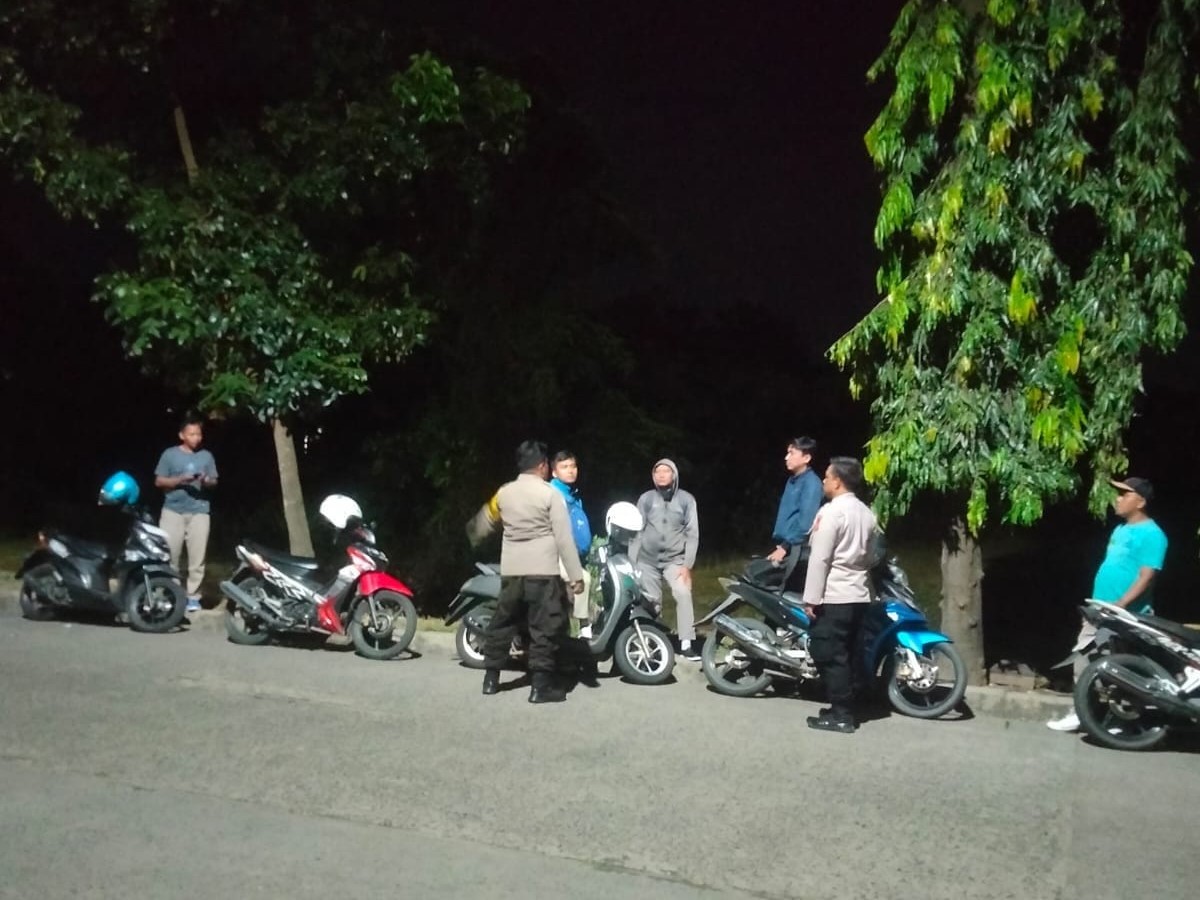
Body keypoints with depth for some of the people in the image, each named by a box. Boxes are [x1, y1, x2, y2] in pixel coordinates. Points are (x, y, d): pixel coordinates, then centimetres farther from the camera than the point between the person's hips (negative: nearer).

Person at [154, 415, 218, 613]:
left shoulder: (206, 456, 11)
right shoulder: (170, 454, 4)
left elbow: (214, 482, 13)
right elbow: (159, 481, 3)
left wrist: (207, 481, -10)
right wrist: (180, 480, -13)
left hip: (199, 512, 2)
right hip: (173, 511, -1)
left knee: (197, 557, -2)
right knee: (169, 555, -3)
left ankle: (193, 597, 3)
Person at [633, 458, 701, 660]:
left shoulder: (686, 499, 0)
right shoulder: (646, 499, 4)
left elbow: (692, 534, -1)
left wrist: (688, 565, -8)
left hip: (675, 559, -2)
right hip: (647, 559, 2)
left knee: (683, 594, -21)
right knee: (651, 602, 5)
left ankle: (686, 644, -21)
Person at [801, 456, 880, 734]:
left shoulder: (832, 512, -14)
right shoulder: (867, 513, 12)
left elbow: (820, 558, -17)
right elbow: (871, 555, 19)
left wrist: (811, 597, -15)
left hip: (834, 596, -9)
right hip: (859, 595, 9)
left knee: (828, 654, -3)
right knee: (844, 655, 14)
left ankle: (841, 715, -1)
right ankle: (842, 710, 19)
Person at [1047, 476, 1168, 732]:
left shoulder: (1151, 534, -14)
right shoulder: (1121, 529, 15)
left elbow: (1147, 577, -21)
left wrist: (1120, 605, -27)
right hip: (1100, 610, 9)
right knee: (1083, 658, 9)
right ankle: (1080, 712, 16)